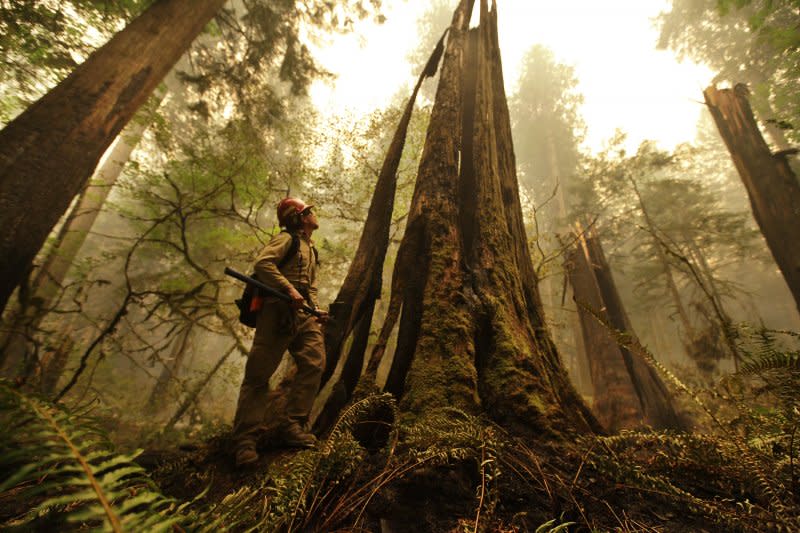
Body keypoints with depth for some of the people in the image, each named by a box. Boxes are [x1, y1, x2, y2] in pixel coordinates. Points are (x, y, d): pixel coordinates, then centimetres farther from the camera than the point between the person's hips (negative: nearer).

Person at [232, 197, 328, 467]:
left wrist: (316, 310, 11)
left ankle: (291, 426, -2)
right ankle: (245, 441, 5)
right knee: (258, 375, -3)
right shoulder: (287, 239, 1)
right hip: (279, 310, -7)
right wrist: (290, 290, -24)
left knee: (314, 362, -10)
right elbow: (262, 263, -17)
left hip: (303, 313, 8)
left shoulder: (311, 249, 26)